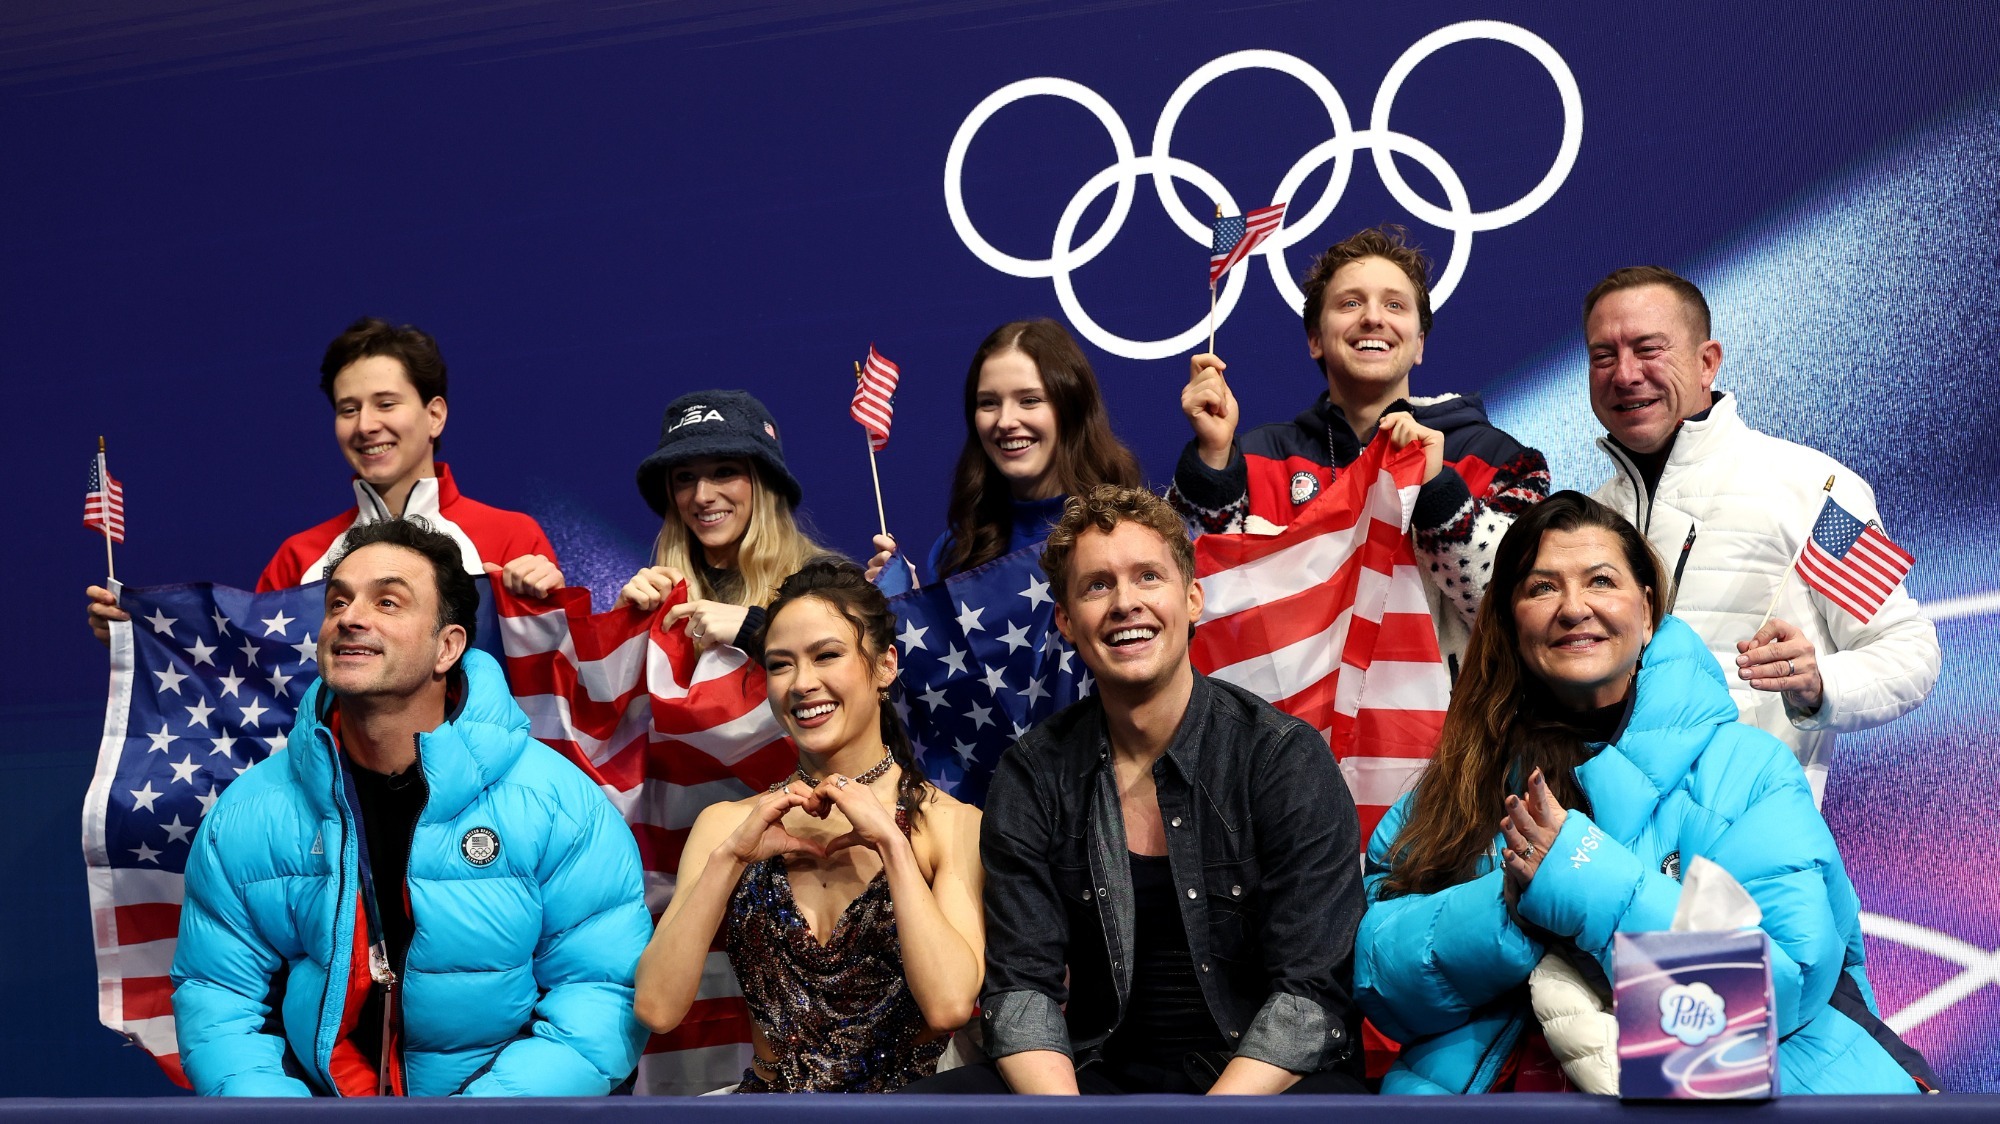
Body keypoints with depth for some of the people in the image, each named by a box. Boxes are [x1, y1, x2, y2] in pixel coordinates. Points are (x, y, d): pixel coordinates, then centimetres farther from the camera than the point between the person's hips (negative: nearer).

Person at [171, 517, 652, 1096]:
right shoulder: (246, 818, 1)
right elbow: (215, 999, 3)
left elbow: (604, 997, -9)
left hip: (496, 1093, -2)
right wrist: (261, 1095, -15)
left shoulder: (558, 806, -7)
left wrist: (480, 1114, -21)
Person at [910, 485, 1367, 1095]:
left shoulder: (1288, 761, -5)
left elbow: (1309, 995, -11)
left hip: (1265, 1078, -3)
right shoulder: (1032, 777, 4)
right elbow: (1020, 985, 0)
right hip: (1103, 1074, 4)